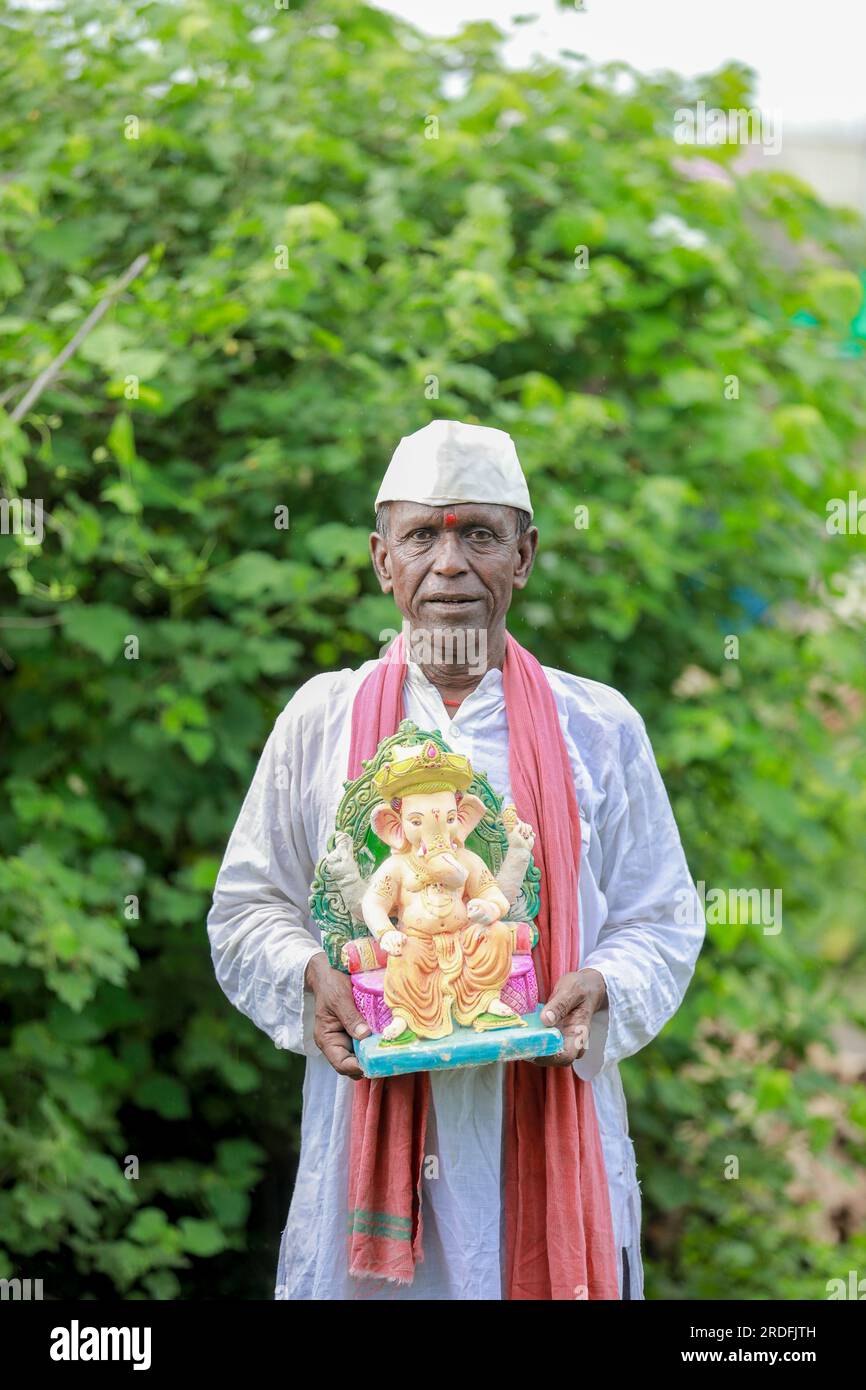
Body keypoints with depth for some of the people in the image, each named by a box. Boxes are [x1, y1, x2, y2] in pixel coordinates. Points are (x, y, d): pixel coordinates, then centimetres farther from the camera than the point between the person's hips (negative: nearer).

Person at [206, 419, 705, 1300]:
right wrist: (309, 977, -10)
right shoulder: (321, 719, 8)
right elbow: (247, 910, 10)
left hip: (550, 1140, 0)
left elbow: (662, 920, 8)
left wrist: (599, 990, -12)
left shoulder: (599, 729, 7)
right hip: (369, 1121, 0)